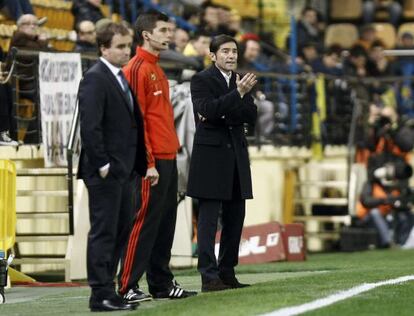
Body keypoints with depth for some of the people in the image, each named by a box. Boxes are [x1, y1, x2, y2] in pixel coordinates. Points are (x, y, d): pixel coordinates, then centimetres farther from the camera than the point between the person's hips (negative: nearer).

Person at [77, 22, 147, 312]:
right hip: (106, 171, -9)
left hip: (125, 169, 9)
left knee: (122, 230, 11)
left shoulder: (122, 78, 17)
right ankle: (101, 296, -2)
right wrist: (102, 164, -20)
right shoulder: (95, 79, -12)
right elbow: (90, 126, -19)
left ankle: (107, 289, 17)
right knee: (104, 232, -5)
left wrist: (138, 164, 14)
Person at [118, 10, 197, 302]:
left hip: (168, 160, 9)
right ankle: (127, 287, -5)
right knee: (145, 222, -8)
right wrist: (148, 164, -19)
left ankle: (162, 283, 17)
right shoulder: (138, 70, -11)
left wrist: (172, 155, 17)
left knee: (166, 224, 11)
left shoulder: (157, 70, 19)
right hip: (152, 164, -9)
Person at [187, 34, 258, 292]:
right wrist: (238, 93, -27)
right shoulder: (202, 80, -4)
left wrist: (221, 115, -12)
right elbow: (208, 109, -19)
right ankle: (209, 277, -10)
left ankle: (227, 273, 17)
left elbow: (252, 115, 4)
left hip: (236, 155, 7)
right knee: (209, 218, -7)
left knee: (235, 217, 9)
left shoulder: (241, 81, 14)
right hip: (211, 154, -7)